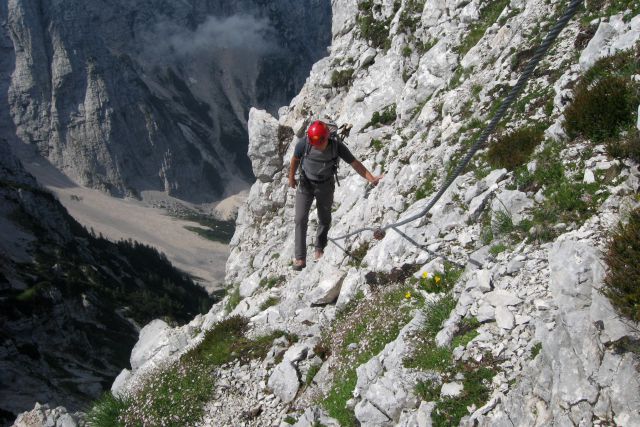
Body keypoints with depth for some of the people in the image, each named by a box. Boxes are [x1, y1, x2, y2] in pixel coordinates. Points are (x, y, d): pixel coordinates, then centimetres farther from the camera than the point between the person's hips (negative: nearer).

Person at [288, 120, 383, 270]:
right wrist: (291, 177, 6)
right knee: (301, 219, -8)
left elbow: (355, 163, -19)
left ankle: (320, 248, 38)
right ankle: (300, 258, -2)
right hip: (306, 184, 0)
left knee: (324, 219, 15)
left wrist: (371, 179, -29)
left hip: (326, 186, 1)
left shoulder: (337, 146, -27)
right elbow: (295, 159, -6)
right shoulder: (303, 143, -27)